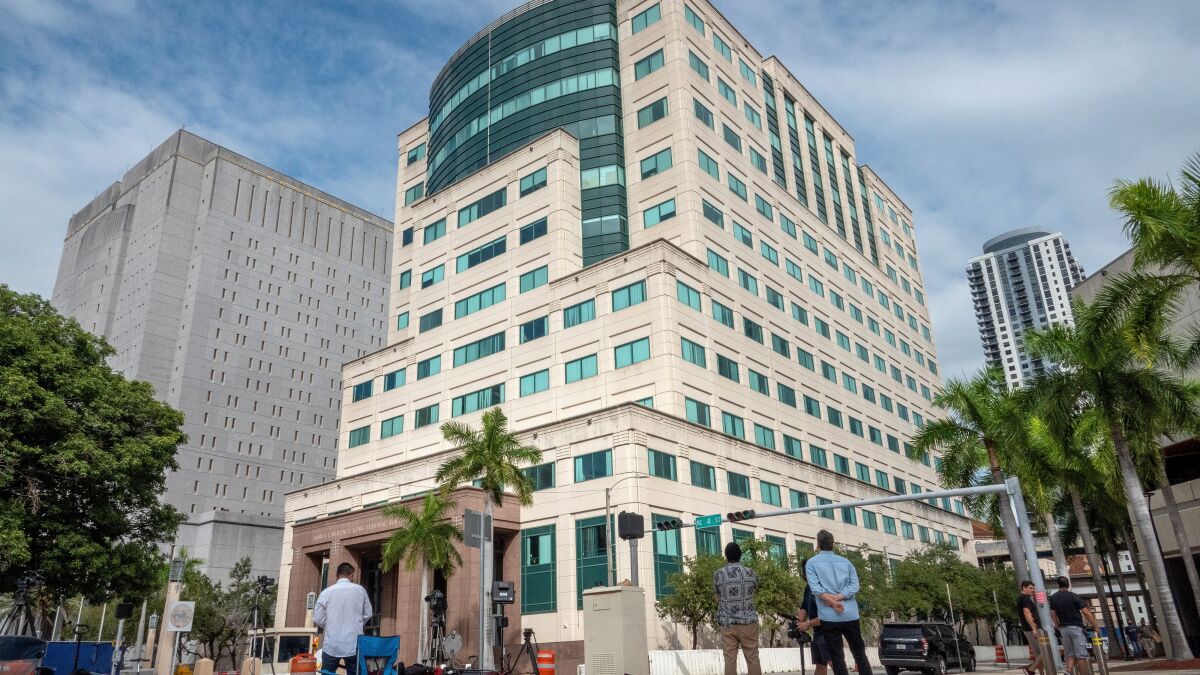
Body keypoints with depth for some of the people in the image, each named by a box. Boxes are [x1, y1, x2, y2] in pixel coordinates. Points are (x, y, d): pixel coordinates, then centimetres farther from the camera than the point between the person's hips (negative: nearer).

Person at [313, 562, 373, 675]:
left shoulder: (326, 592, -5)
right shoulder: (360, 590, -1)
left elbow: (318, 619, -2)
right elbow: (367, 614, 7)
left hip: (332, 645, -1)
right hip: (354, 645, 1)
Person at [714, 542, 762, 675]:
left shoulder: (718, 574, -2)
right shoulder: (751, 573, 0)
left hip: (728, 623, 0)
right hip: (748, 622, 1)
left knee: (730, 659, 1)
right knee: (753, 659, 5)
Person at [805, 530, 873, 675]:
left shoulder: (812, 562, 3)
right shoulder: (845, 561, 13)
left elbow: (815, 588, -12)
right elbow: (854, 586, -1)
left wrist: (832, 602, -12)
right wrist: (837, 597, -7)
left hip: (829, 616, -3)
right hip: (850, 614, 3)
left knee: (837, 658, 2)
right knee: (860, 654, 12)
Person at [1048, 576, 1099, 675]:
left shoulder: (1053, 598, 6)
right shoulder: (1073, 596, -6)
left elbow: (1053, 614, 7)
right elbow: (1086, 612, -10)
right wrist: (1095, 626, -4)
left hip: (1063, 628, 4)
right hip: (1076, 627, -4)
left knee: (1070, 654, 9)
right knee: (1081, 654, -1)